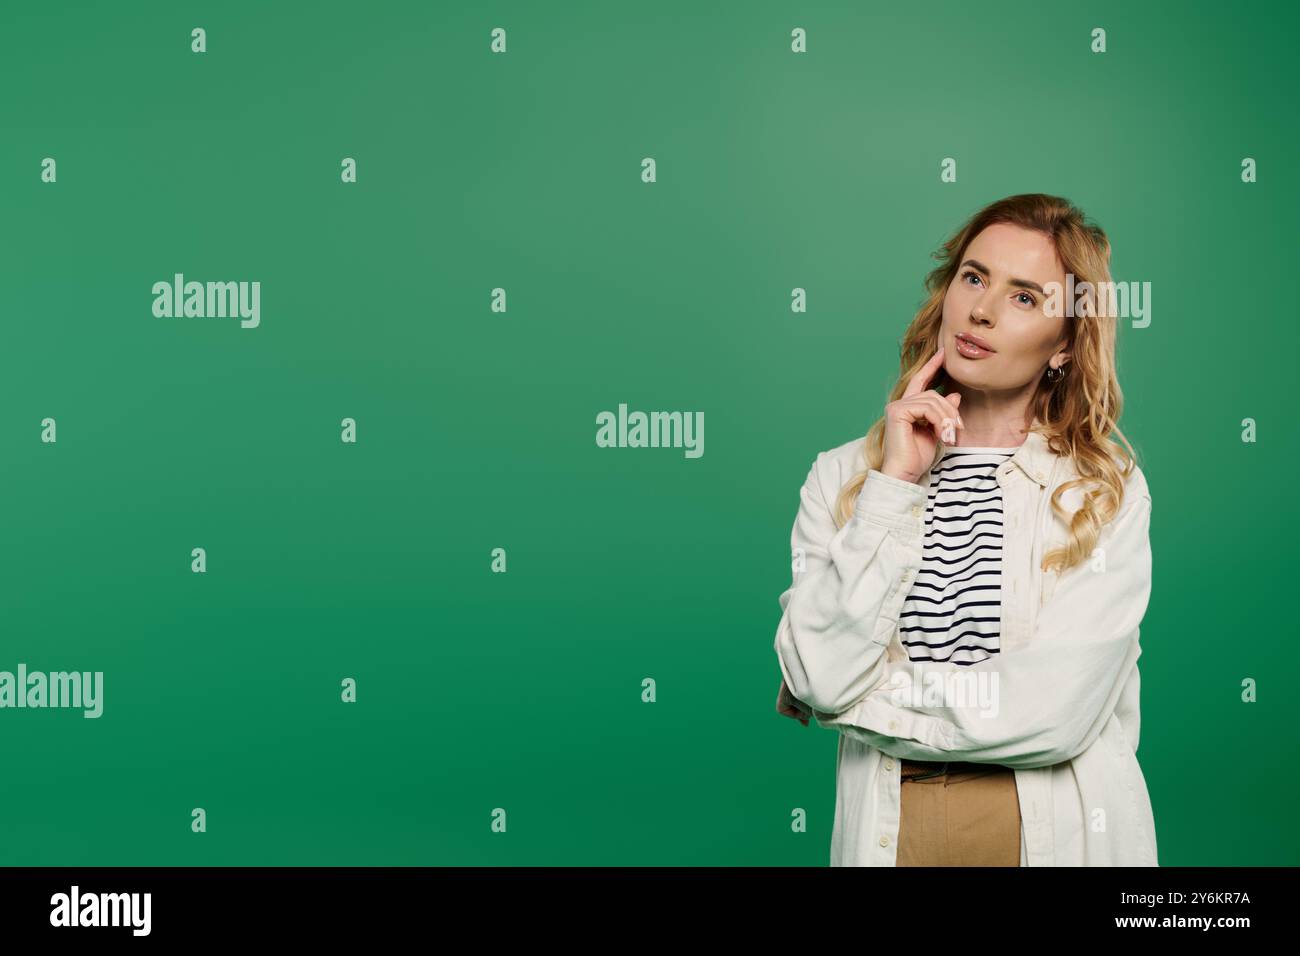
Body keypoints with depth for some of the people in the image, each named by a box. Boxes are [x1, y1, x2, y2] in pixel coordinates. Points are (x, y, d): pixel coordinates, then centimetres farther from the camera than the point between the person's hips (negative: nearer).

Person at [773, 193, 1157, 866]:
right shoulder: (841, 477, -3)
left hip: (1059, 834, -1)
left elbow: (1055, 714, -19)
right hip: (886, 832, 1)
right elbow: (820, 678, -16)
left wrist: (860, 692, -13)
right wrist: (895, 484, -16)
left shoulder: (1108, 491, -8)